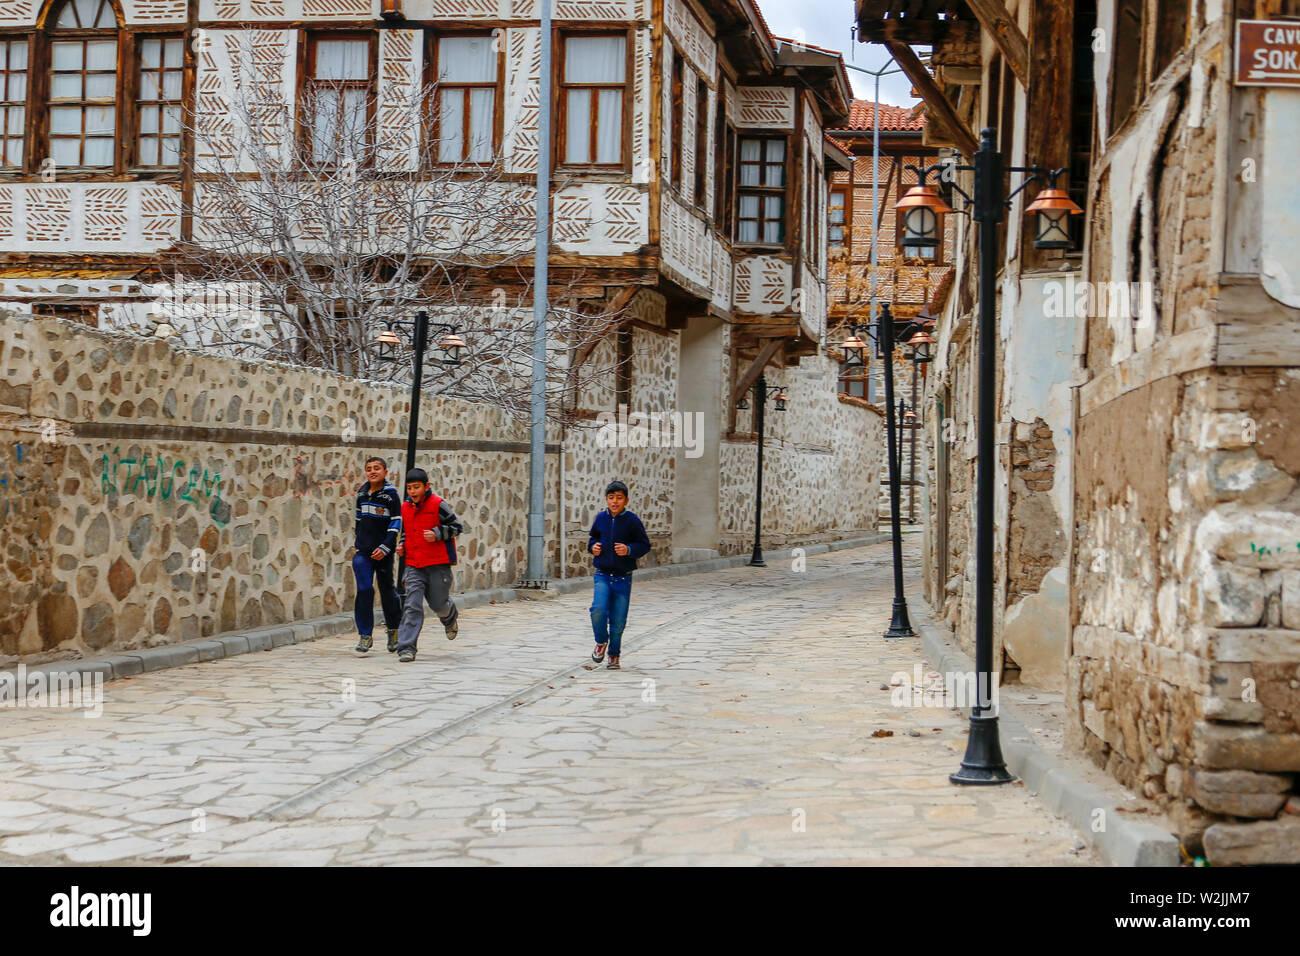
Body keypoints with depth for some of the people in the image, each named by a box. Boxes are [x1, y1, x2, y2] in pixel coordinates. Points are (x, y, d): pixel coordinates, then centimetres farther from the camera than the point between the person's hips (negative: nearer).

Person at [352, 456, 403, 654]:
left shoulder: (391, 495, -7)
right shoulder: (361, 493, 8)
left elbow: (396, 524, -9)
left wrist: (385, 547, -16)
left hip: (383, 552, -3)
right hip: (363, 551, 3)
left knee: (387, 590, 9)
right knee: (364, 590, -7)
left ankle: (394, 630, 28)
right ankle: (365, 635, -4)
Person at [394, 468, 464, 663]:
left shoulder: (437, 505, -8)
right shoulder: (405, 508, 9)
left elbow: (457, 527, -4)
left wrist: (437, 534, -18)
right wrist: (402, 545, 8)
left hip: (438, 564, -3)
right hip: (414, 566, 3)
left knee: (439, 604, 7)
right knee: (412, 605, -9)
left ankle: (450, 618, 45)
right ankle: (406, 648, -11)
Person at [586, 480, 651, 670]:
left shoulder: (632, 521, -5)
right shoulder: (601, 518, 5)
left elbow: (645, 545, -2)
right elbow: (592, 537, 23)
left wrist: (629, 550, -19)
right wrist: (593, 546, 2)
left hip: (623, 578, -1)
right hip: (602, 575, 1)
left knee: (618, 620, 2)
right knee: (599, 609, -21)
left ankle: (614, 655, 23)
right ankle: (601, 641, 7)